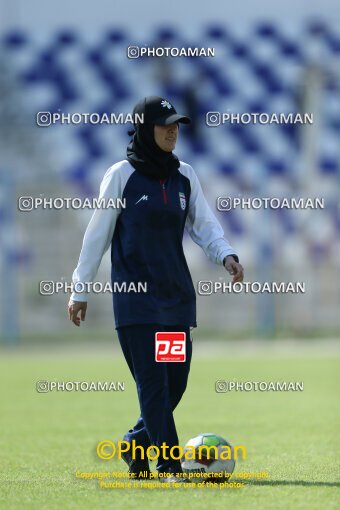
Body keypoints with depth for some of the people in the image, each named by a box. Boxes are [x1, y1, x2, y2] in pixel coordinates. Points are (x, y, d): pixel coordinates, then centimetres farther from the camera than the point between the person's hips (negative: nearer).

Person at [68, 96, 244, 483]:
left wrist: (226, 255, -13)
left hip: (177, 292, 5)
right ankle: (169, 465, -7)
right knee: (153, 381, -9)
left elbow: (204, 224, 7)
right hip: (136, 293, -5)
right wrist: (80, 289, 2)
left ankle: (137, 443, 27)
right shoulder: (122, 174, -4)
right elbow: (97, 233, 0)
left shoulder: (184, 176, 10)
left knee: (176, 381, 5)